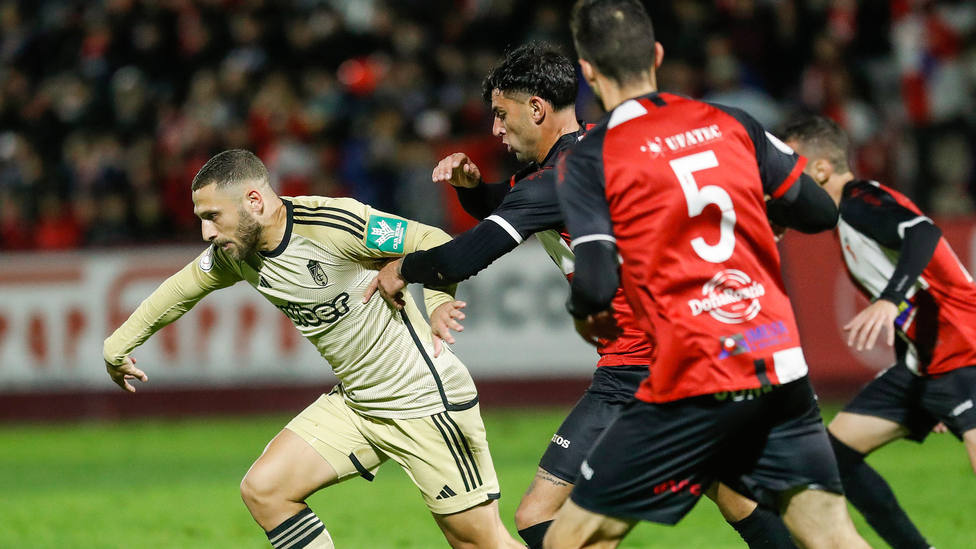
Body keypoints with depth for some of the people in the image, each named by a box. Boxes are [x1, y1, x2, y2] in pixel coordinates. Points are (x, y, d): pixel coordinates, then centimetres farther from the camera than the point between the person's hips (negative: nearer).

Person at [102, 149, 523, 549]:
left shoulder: (331, 224, -24)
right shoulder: (234, 252, -1)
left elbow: (436, 244, -19)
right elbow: (181, 288, 18)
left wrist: (439, 301, -38)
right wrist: (116, 346, 25)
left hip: (425, 399, -7)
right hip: (353, 402, 7)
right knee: (262, 491, -2)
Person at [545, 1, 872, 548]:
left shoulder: (589, 160, -2)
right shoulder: (732, 124, 9)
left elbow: (597, 284, -10)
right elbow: (819, 212, 15)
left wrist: (584, 312, 13)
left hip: (696, 386, -4)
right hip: (782, 367, 4)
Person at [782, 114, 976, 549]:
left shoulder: (860, 200, -12)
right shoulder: (846, 218, 16)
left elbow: (924, 235, -32)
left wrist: (889, 301, -45)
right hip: (922, 363, 10)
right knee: (837, 450, 8)